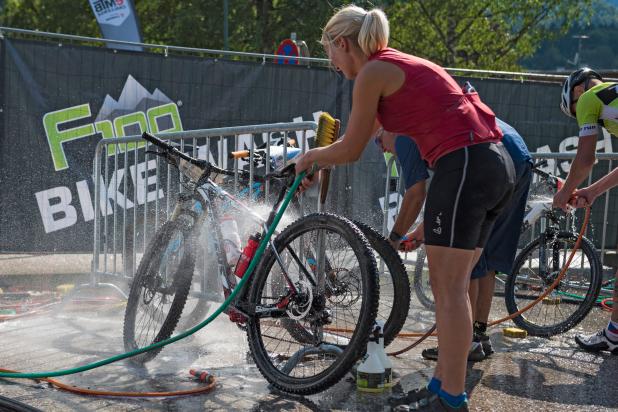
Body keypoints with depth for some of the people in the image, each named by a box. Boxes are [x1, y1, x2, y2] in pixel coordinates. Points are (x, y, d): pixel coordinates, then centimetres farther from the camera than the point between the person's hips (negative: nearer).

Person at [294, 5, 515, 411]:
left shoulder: (373, 72, -3)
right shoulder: (402, 65, 24)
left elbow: (351, 151, 2)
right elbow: (363, 139, 33)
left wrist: (310, 156, 21)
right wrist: (318, 162, 40)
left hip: (463, 166, -9)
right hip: (497, 165, 9)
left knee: (449, 288, -5)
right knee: (451, 286, 13)